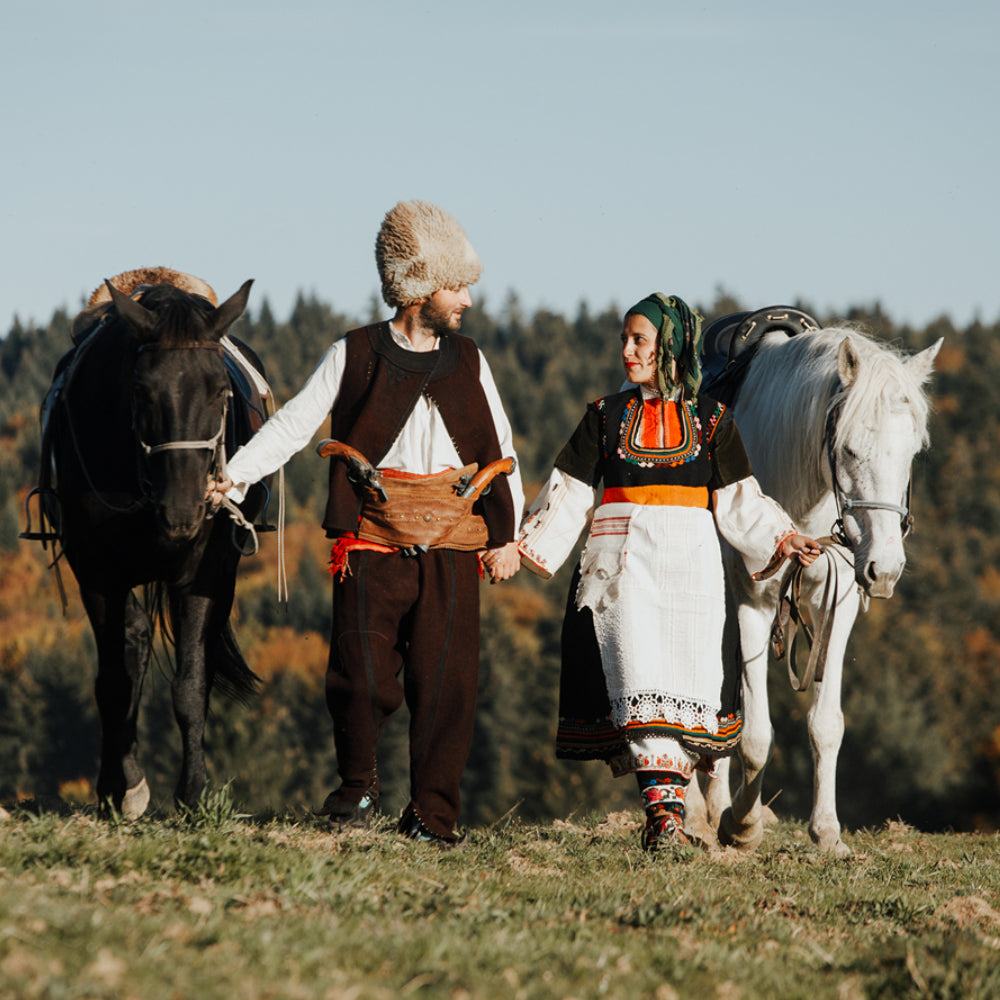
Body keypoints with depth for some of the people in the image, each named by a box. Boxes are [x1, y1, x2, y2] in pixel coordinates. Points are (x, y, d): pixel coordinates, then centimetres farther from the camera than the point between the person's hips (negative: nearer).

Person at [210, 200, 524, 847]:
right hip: (374, 544, -2)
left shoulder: (469, 363, 12)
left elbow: (500, 454, 15)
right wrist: (233, 479, -13)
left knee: (446, 682, -1)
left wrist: (507, 536, 7)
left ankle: (432, 815, 7)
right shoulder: (354, 357, 3)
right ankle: (358, 785, 16)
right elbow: (293, 425, 0)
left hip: (452, 548, 2)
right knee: (363, 677, -6)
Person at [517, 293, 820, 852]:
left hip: (689, 564, 0)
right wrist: (524, 544, -2)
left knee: (686, 677, -4)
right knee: (637, 677, -12)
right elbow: (570, 496, 8)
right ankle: (662, 805, -18)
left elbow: (739, 503, 10)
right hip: (623, 564, 0)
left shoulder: (709, 419, 8)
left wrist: (784, 540, -2)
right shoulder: (607, 416, 10)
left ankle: (672, 795, 3)